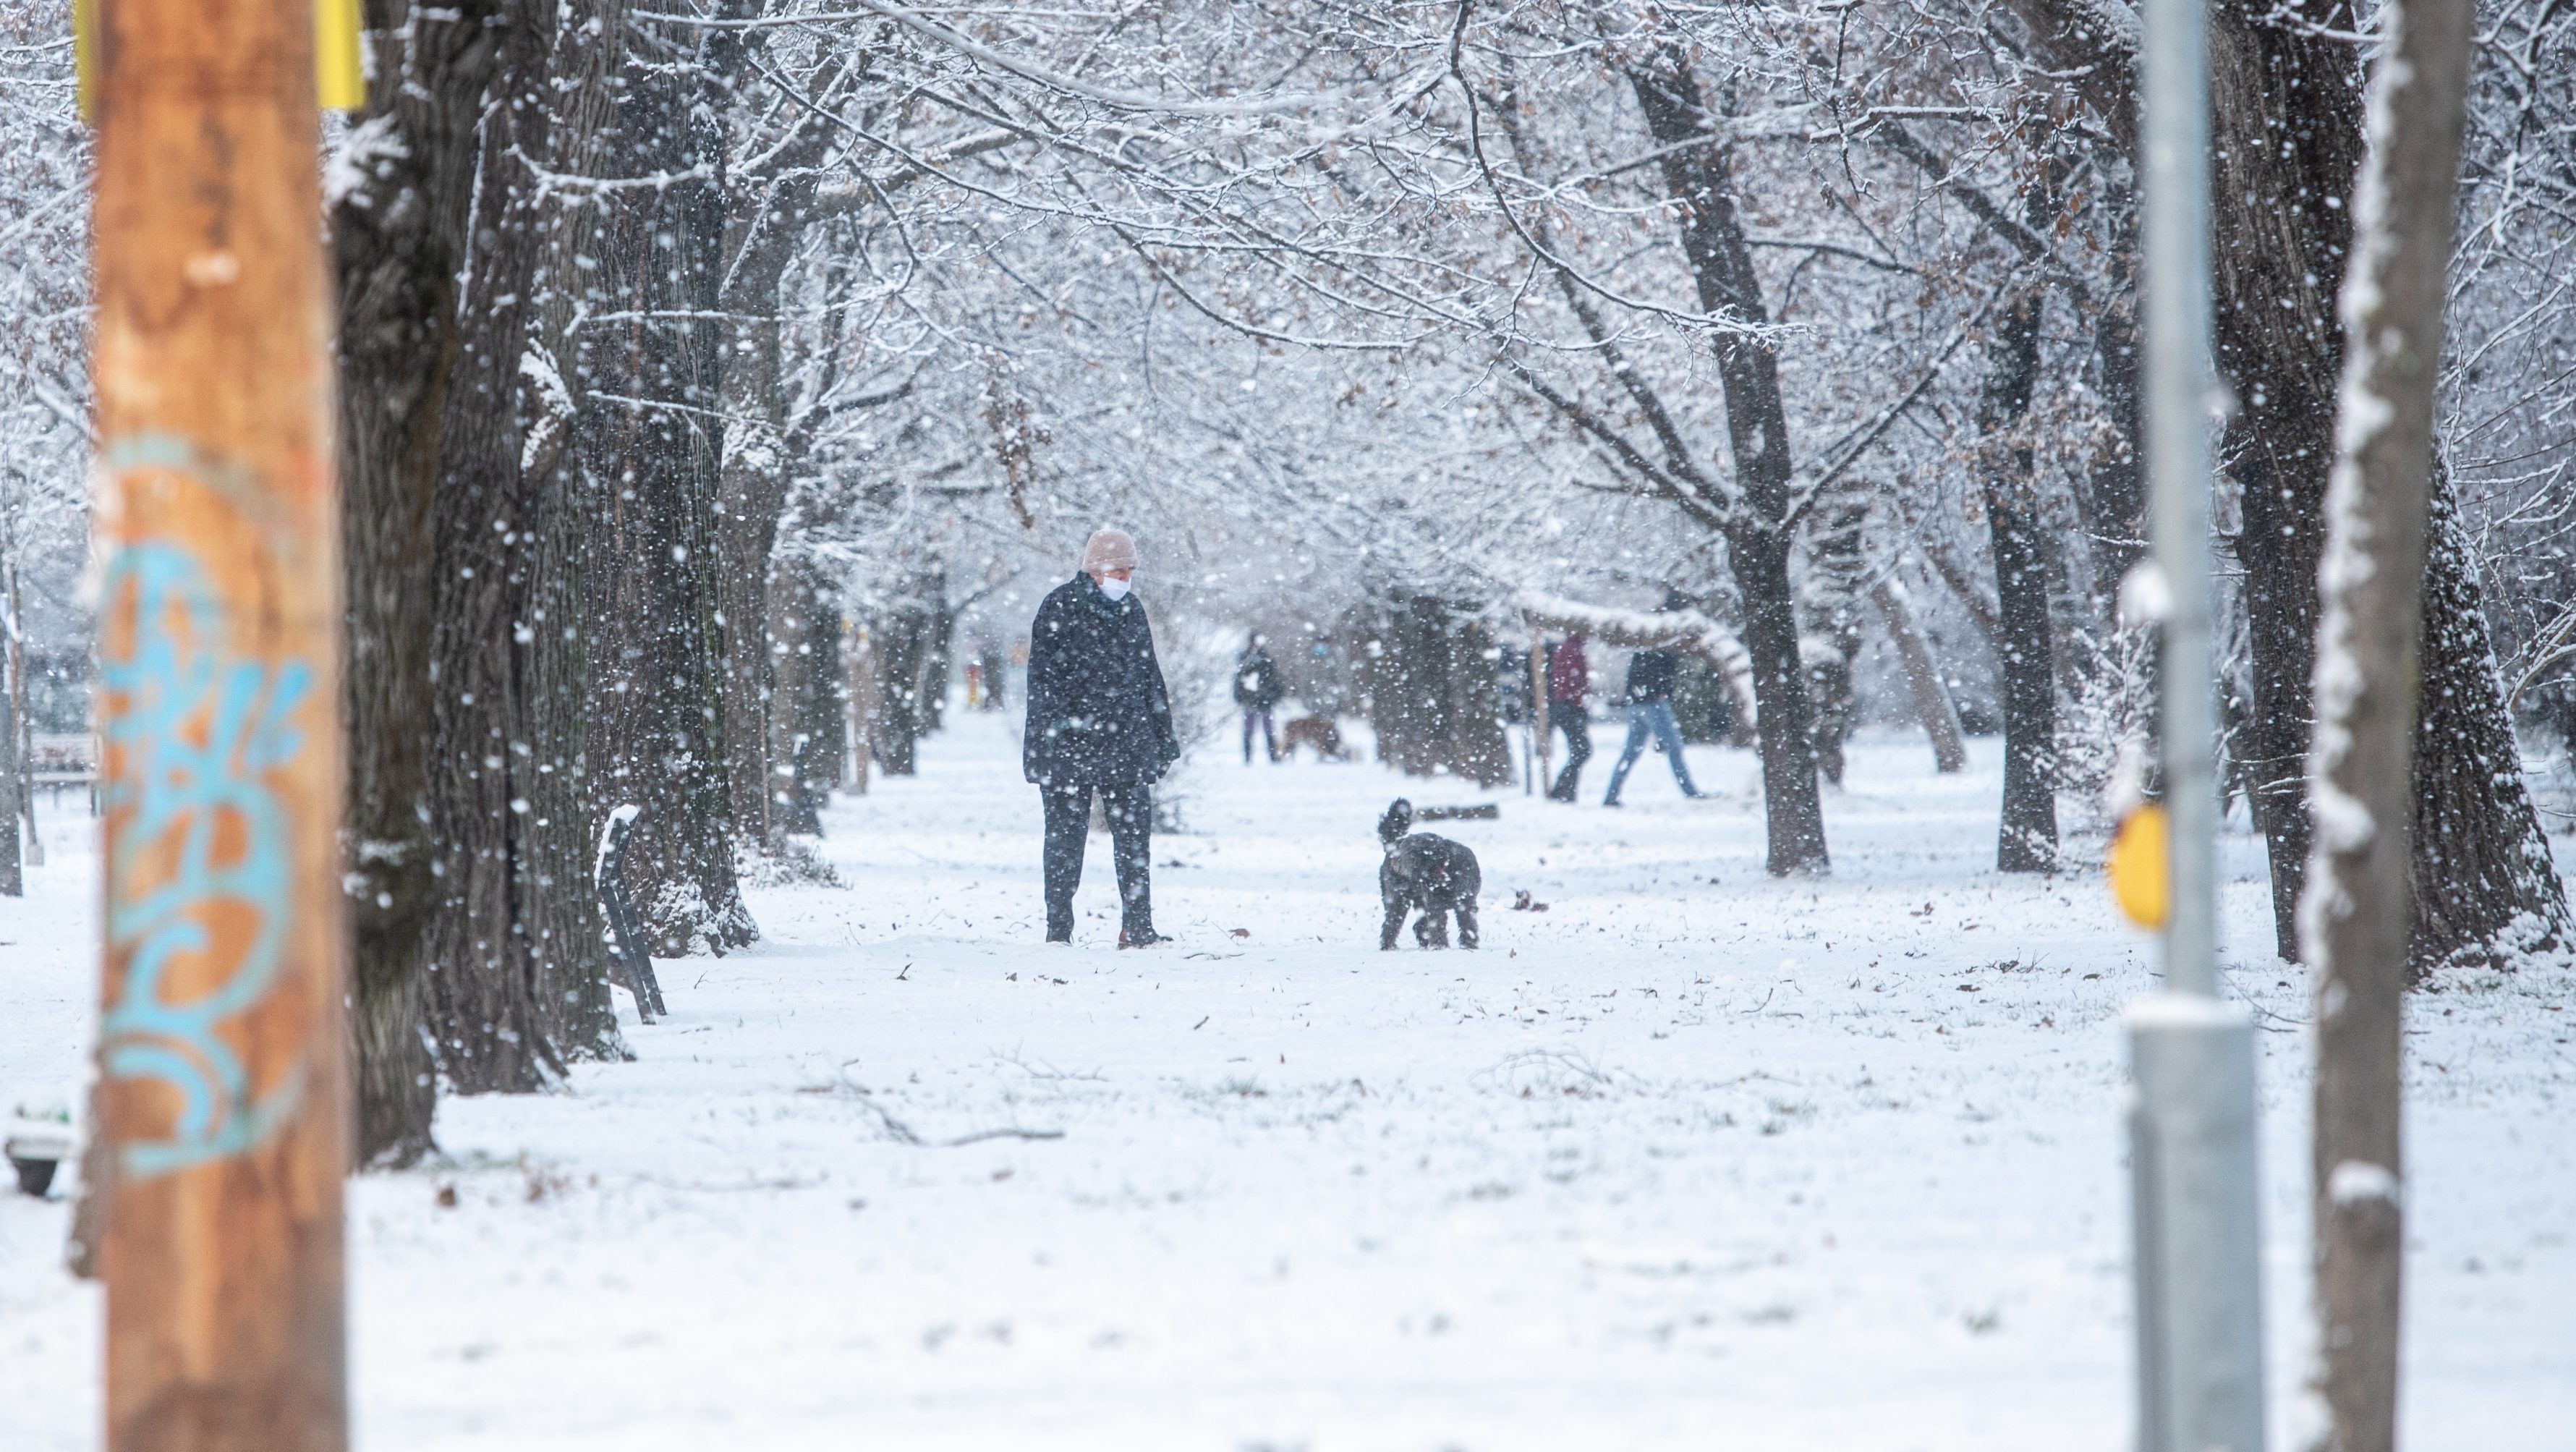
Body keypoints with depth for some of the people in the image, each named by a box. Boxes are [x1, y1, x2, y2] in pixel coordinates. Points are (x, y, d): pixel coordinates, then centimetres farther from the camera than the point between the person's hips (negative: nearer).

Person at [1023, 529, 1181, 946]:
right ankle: (1058, 931, 8)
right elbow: (1043, 674, -9)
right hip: (1070, 743, -5)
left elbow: (1150, 676, 20)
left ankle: (1137, 928, 6)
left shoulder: (1131, 608, 13)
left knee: (1135, 837, 1)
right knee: (1066, 837, 2)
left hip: (1127, 744, 5)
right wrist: (1051, 727, -18)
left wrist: (1163, 734, 19)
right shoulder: (1059, 607, -4)